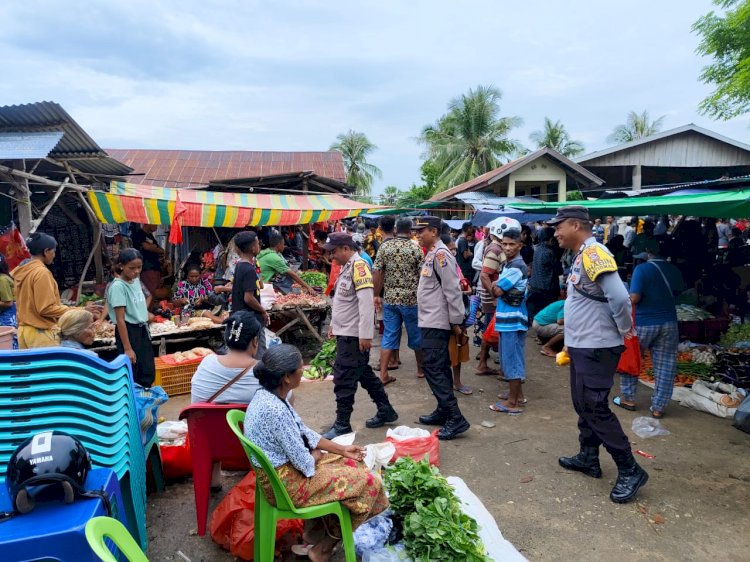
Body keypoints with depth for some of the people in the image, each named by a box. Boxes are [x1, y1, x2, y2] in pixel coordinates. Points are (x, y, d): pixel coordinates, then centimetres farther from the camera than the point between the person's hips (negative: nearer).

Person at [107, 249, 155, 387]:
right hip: (129, 331, -8)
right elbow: (120, 320, -19)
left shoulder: (136, 280, 5)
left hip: (142, 330, 8)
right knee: (131, 375, 2)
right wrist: (127, 348, -20)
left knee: (148, 373, 12)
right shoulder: (118, 286, -17)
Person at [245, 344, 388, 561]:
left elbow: (303, 431, 8)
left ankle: (315, 532, 25)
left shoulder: (270, 394, -2)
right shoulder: (275, 410, -32)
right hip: (285, 481, -9)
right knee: (367, 482, -2)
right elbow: (304, 462, -25)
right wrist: (316, 455, -2)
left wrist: (341, 449, 6)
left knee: (352, 464, 18)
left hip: (279, 471, 9)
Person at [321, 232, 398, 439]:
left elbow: (366, 303, -23)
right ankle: (386, 411, 30)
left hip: (354, 335, -10)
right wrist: (334, 323, 21)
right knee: (365, 374, 18)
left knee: (344, 380, -3)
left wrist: (365, 335, -25)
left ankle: (342, 425, 7)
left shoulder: (358, 266, -17)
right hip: (346, 332, 10)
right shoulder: (347, 267, 12)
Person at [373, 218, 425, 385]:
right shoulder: (415, 249, -7)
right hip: (411, 300, -2)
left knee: (389, 336, 9)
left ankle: (383, 374, 7)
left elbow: (376, 273, -2)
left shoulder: (384, 246, 0)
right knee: (416, 335, 14)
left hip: (389, 299, 3)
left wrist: (377, 295, 6)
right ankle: (421, 369, 31)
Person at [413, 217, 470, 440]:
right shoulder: (431, 253, 13)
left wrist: (457, 322, -16)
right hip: (431, 321, 10)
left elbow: (453, 290, -19)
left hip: (436, 323, -10)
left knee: (433, 369, -9)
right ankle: (443, 411, 25)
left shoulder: (441, 254, -17)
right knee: (440, 368, 15)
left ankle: (456, 419, -6)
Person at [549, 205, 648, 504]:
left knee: (596, 408, -5)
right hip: (582, 346, 10)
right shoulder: (582, 255, 12)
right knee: (583, 405, 17)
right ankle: (588, 457, 31)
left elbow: (619, 296, -28)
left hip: (597, 348, -10)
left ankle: (630, 471, 7)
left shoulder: (594, 253, -19)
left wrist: (625, 329, -14)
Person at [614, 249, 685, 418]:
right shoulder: (675, 271, 3)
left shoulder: (642, 269, -14)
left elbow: (634, 298, -20)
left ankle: (628, 399, 19)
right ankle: (658, 408, 12)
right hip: (669, 323, 4)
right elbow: (678, 294, 15)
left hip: (643, 323, -4)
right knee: (665, 366, 8)